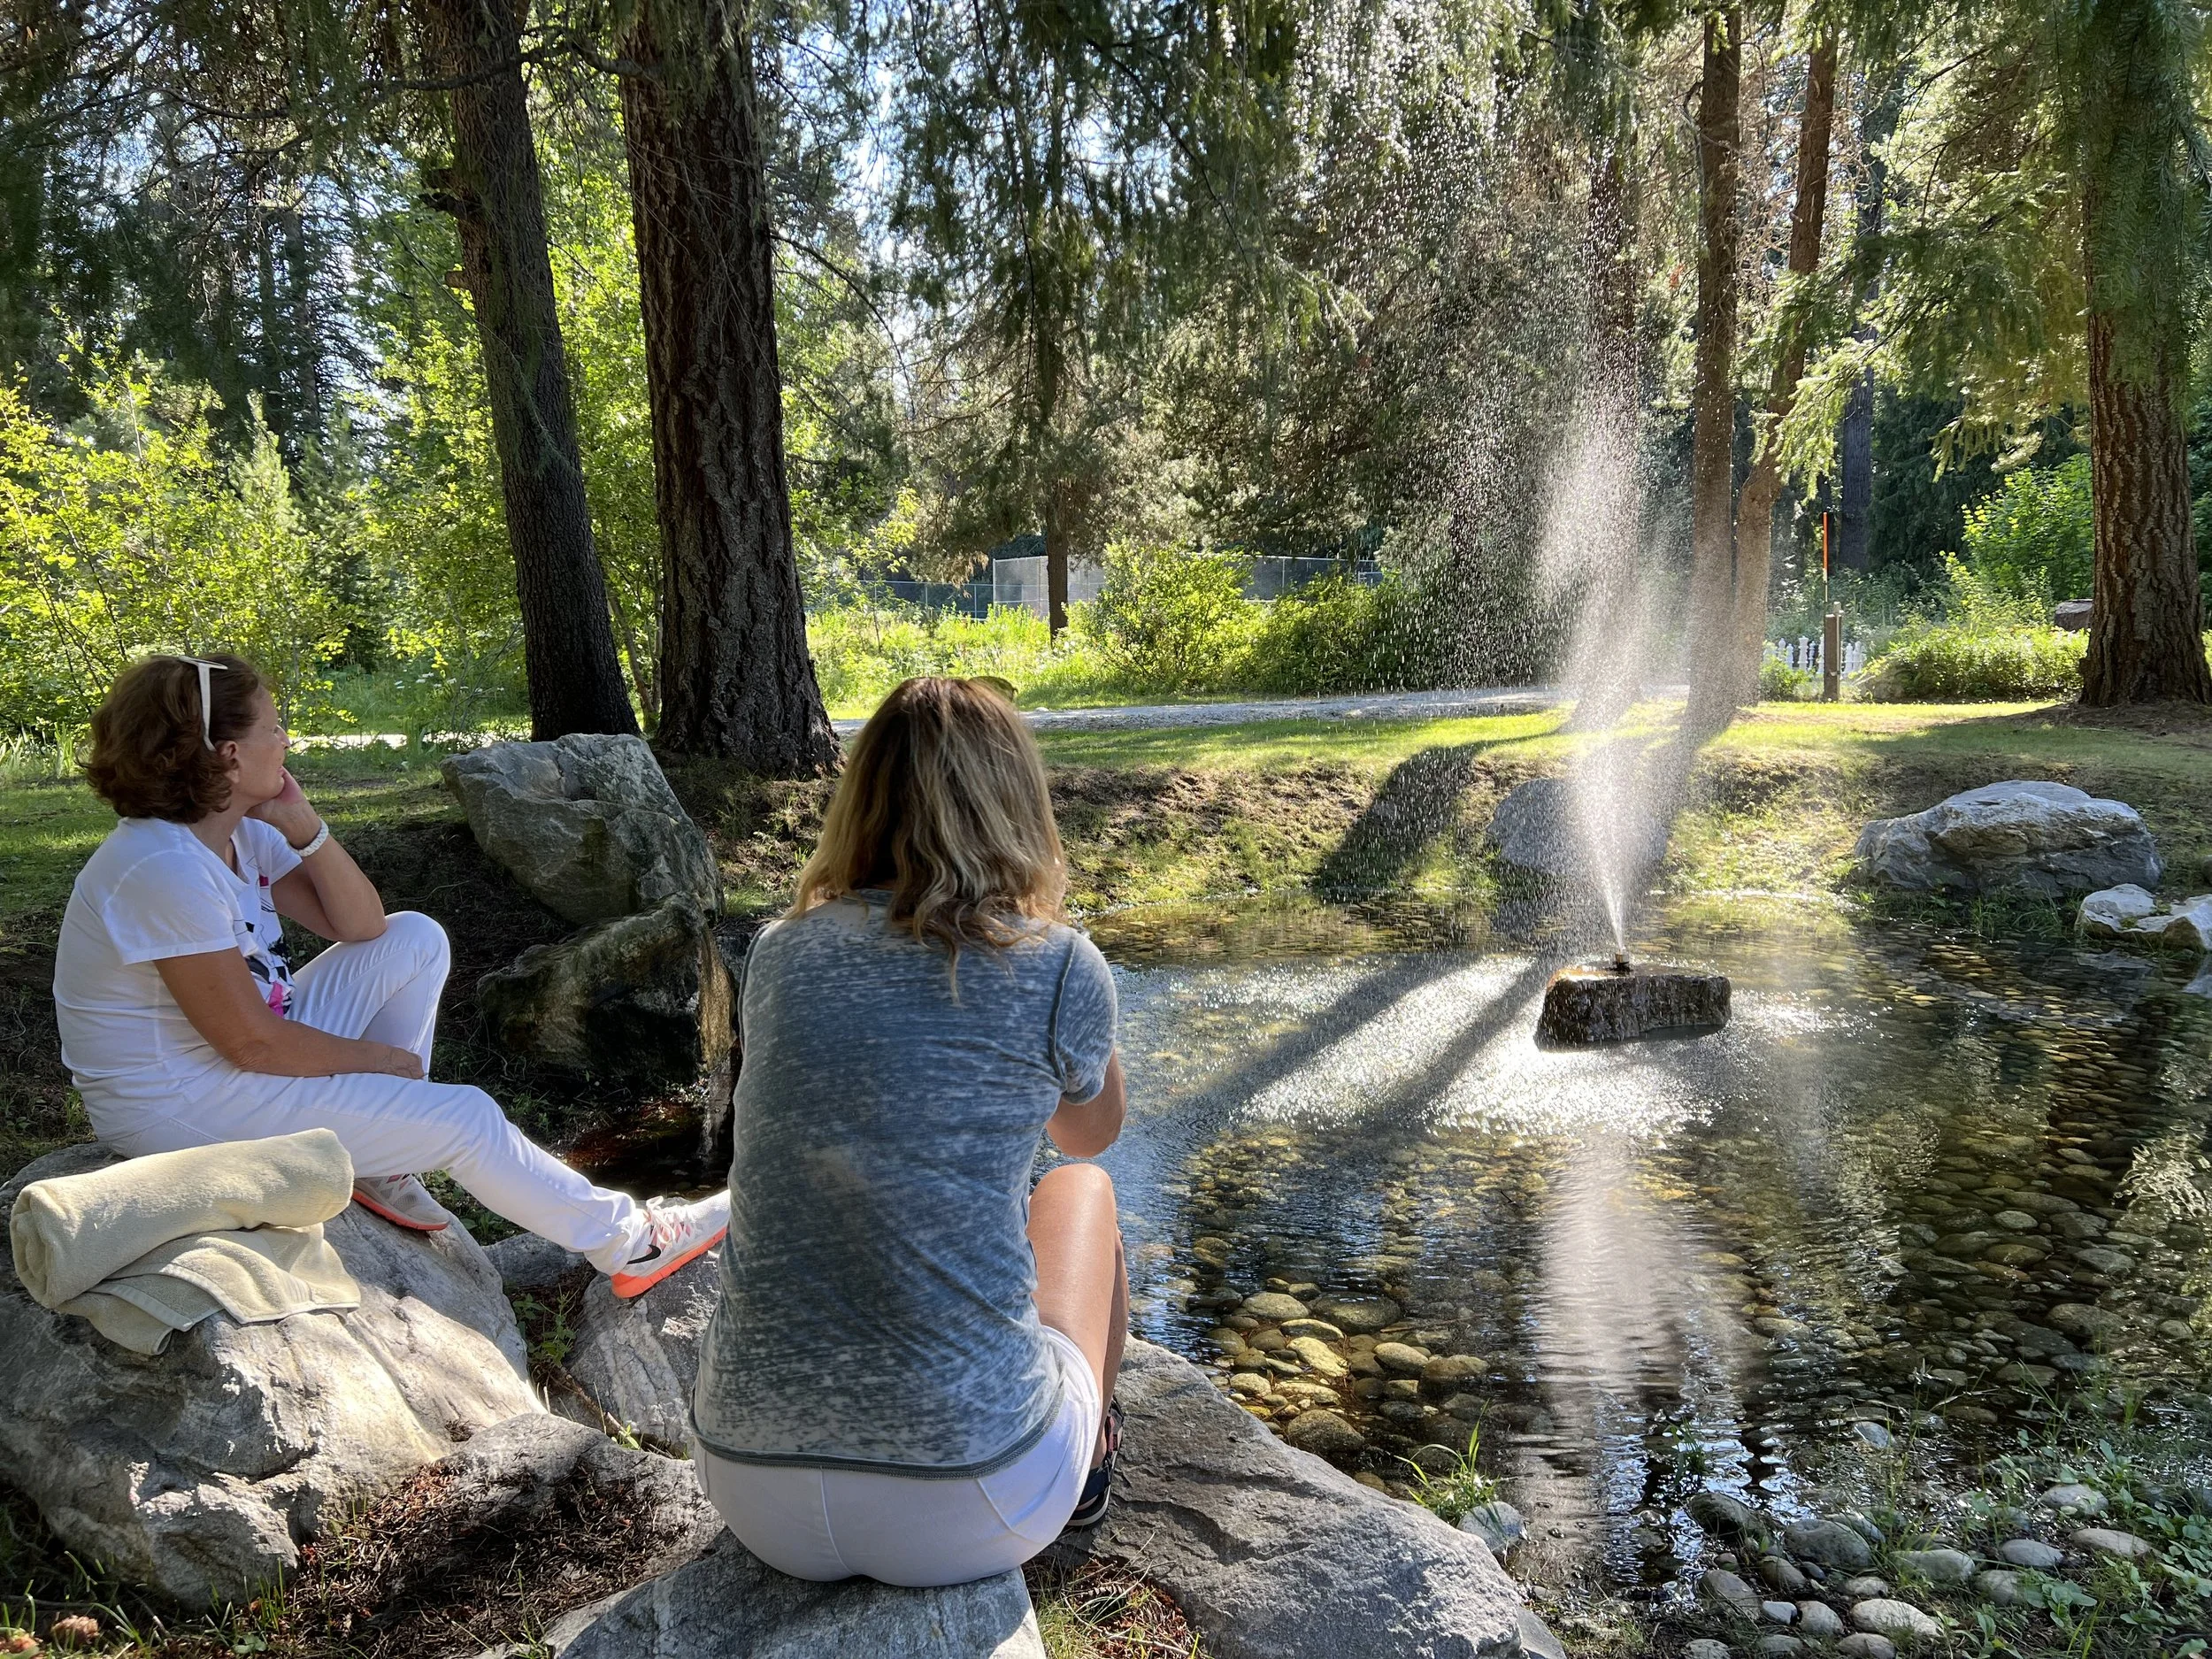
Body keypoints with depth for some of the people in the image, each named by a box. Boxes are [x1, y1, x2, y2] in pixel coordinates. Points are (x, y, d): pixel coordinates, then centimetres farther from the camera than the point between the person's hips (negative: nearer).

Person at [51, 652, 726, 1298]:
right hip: (183, 1104, -10)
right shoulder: (165, 870, -28)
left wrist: (304, 827, -12)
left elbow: (362, 926, 3)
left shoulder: (235, 830, 0)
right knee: (465, 1118, -11)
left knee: (415, 940, 8)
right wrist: (381, 1060, -11)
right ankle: (629, 1241, 7)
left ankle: (380, 1157, 7)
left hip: (251, 1050, 10)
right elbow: (251, 1044, -26)